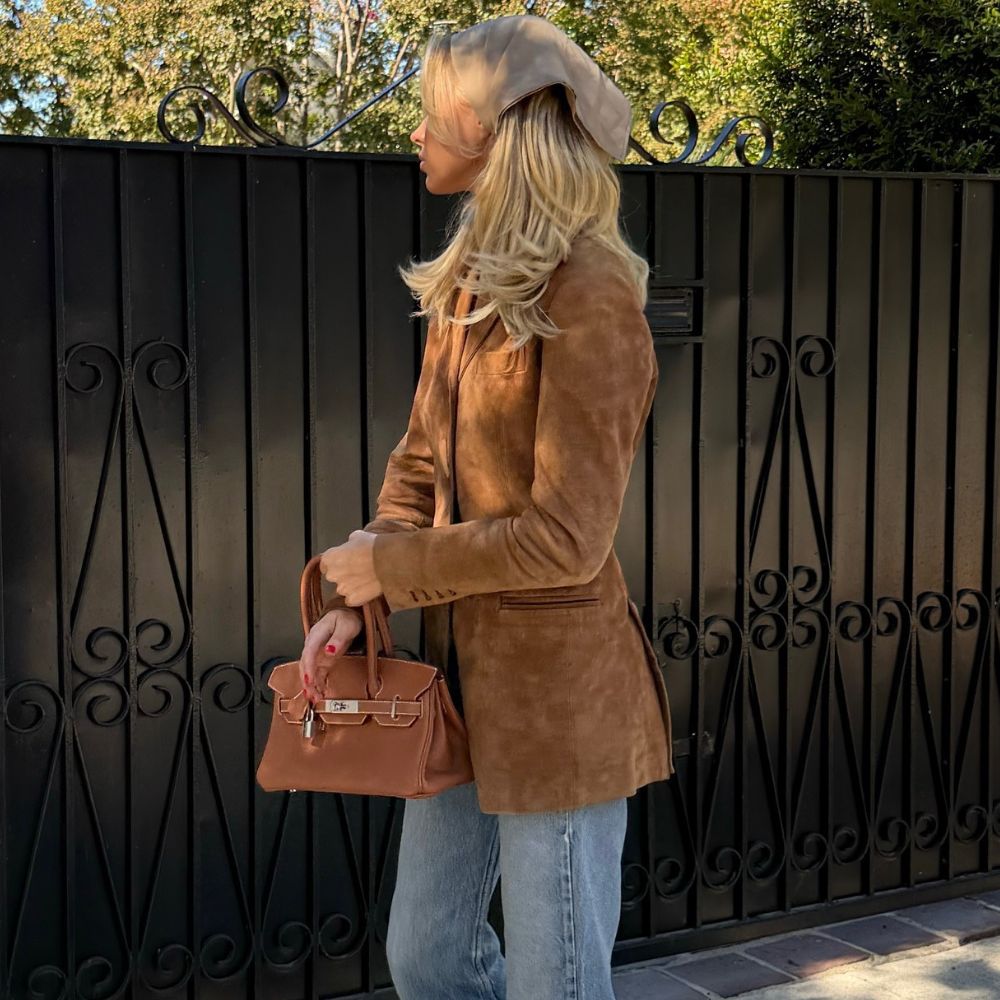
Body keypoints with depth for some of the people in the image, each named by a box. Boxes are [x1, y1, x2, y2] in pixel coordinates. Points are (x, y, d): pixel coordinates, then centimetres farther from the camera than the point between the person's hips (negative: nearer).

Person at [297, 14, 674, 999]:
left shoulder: (589, 298, -19)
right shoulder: (469, 278, 8)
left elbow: (564, 538, -22)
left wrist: (386, 566, -12)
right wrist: (350, 606, -4)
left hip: (559, 689, -8)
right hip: (462, 670, 8)